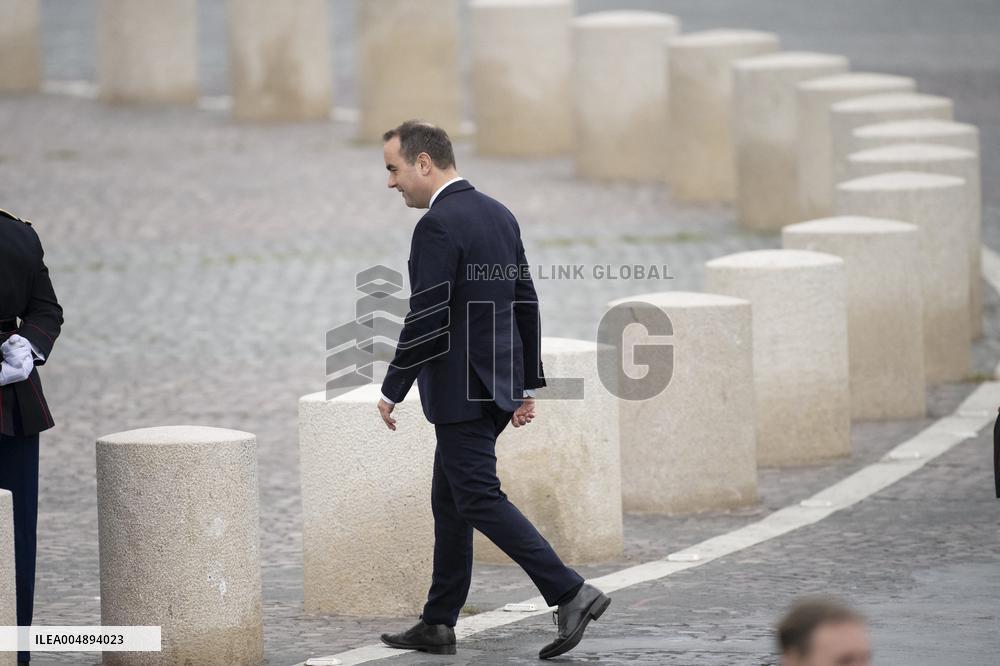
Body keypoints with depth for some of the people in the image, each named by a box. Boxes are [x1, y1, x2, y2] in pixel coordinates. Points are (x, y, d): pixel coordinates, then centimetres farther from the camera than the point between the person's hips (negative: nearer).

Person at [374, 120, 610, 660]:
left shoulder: (438, 226, -17)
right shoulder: (498, 215, 12)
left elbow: (426, 319, -20)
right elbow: (525, 304, 15)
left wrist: (392, 390, -11)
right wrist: (527, 384, 20)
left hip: (460, 390, -10)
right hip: (498, 384, 10)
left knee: (480, 499, -7)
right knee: (450, 501, 14)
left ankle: (570, 594, -14)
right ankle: (438, 625, 17)